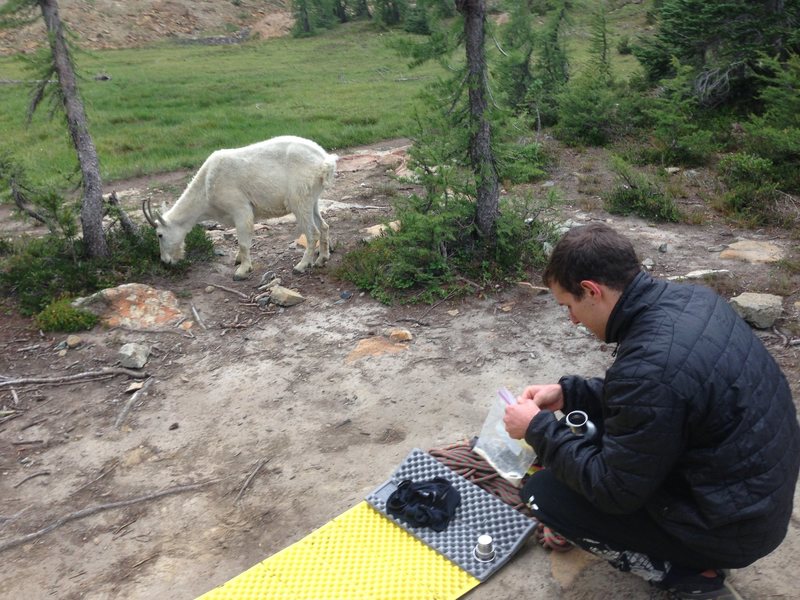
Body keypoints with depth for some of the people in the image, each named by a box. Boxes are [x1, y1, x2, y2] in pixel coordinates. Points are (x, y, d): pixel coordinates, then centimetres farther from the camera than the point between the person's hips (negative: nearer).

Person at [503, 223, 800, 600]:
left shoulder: (650, 365, -34)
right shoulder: (689, 299, -6)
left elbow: (614, 490, -21)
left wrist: (539, 430, -11)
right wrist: (569, 393, 5)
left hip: (727, 524, -8)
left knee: (543, 494, -4)